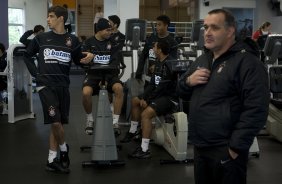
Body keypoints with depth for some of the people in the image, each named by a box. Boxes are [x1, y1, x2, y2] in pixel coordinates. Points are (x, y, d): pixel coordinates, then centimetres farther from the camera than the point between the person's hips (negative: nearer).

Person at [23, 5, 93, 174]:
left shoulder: (72, 40, 4)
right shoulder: (41, 38, 3)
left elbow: (78, 60, 12)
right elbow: (27, 56, 14)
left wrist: (88, 58, -10)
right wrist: (35, 73, 2)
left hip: (63, 86, 3)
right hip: (46, 85, -2)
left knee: (58, 123, 8)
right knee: (55, 122, -15)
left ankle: (52, 160, 19)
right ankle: (64, 149, 13)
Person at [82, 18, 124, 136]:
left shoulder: (112, 43, 5)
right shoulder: (89, 42, 4)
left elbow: (115, 62, -4)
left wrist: (106, 77, -18)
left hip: (109, 74, 1)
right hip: (93, 74, -1)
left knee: (119, 88, -32)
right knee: (86, 92, -32)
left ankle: (115, 121, -18)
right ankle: (89, 119, -2)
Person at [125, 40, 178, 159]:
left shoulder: (169, 65, -20)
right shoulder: (159, 63, 11)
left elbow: (162, 88, -22)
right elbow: (152, 83, 12)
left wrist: (148, 101, -13)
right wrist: (143, 98, 0)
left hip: (170, 98, -11)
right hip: (160, 94, 11)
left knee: (146, 113, -29)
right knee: (135, 101, 20)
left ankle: (144, 150, -27)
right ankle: (132, 131, 30)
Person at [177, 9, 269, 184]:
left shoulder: (247, 62, -14)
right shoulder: (202, 60, 13)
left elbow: (256, 110, -20)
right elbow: (182, 92, 19)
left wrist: (236, 147, -20)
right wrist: (188, 81, -4)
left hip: (225, 150, -8)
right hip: (200, 147, 8)